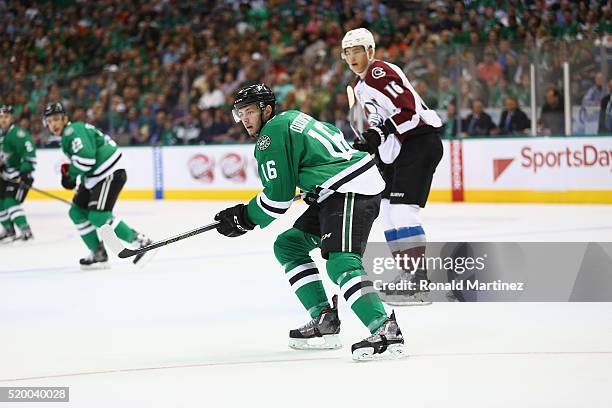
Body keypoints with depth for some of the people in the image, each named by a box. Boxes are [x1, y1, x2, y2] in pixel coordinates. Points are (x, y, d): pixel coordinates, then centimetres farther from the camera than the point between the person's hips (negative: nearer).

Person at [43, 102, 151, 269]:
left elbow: (85, 156, -28)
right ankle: (99, 253, 12)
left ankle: (140, 242, -14)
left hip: (110, 174, -11)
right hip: (94, 178, 11)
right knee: (77, 211, 10)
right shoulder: (67, 135, 19)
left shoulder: (73, 131, -15)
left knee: (99, 216, -20)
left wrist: (71, 174, -15)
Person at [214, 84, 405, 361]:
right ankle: (324, 320, 13)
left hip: (351, 190, -11)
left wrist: (245, 217, 2)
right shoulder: (290, 119, 20)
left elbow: (278, 195, -11)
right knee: (288, 245, 17)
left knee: (339, 262, -27)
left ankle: (385, 330, -40)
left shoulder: (272, 134, -9)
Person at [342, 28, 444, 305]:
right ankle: (407, 275, 18)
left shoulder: (380, 72, -11)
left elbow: (408, 107, -21)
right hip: (398, 148, 11)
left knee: (402, 208, -17)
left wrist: (377, 135, -23)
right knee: (388, 210, 11)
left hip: (421, 139, -11)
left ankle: (419, 283, -20)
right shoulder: (360, 86, 20)